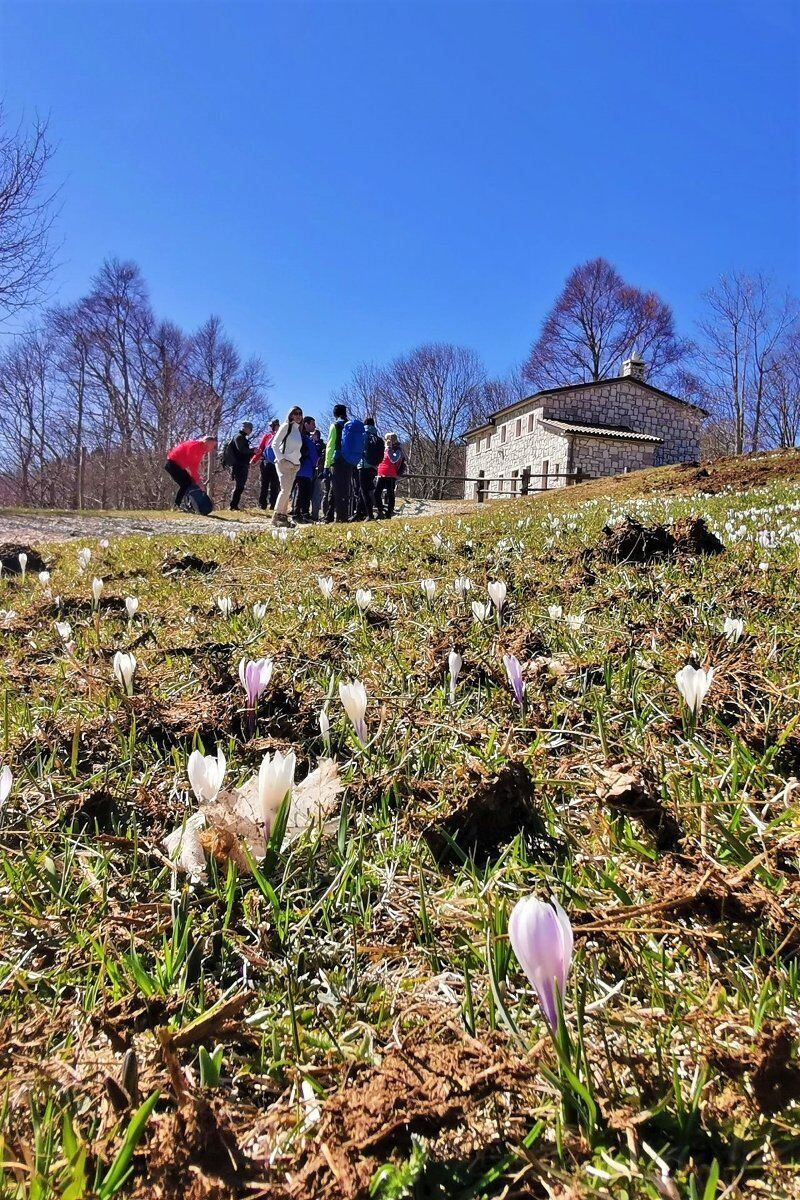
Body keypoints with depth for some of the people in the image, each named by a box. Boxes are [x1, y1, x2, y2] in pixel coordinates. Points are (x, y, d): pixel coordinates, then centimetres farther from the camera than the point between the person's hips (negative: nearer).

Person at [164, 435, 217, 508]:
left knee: (190, 483, 4)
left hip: (178, 465, 10)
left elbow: (196, 465, 5)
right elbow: (192, 465, -25)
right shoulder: (196, 445, -22)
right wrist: (198, 481, -24)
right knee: (186, 484, -17)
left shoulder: (201, 449, 8)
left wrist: (197, 480, -4)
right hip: (172, 463, -10)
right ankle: (177, 505, -14)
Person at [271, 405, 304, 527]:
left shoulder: (298, 430, 19)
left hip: (294, 465, 7)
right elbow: (274, 444, -7)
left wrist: (298, 462, 10)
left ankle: (283, 516, 7)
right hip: (284, 463, -7)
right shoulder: (286, 426, -2)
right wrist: (280, 459, -14)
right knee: (285, 489, -16)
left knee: (288, 492, 5)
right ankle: (276, 516, -14)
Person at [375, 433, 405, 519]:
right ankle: (380, 512, 9)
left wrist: (389, 447, -19)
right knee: (377, 493, 1)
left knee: (390, 494, -4)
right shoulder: (386, 449, 19)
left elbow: (393, 460, -21)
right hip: (381, 475, 7)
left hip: (391, 476, -7)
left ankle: (388, 514, -2)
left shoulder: (398, 450, -2)